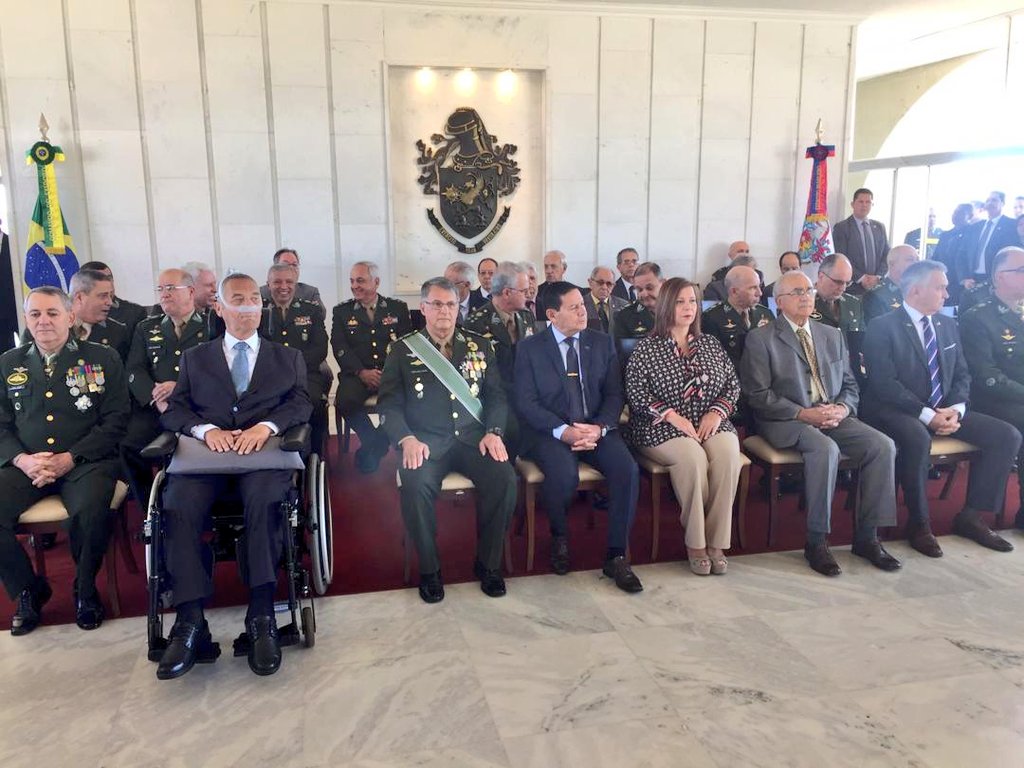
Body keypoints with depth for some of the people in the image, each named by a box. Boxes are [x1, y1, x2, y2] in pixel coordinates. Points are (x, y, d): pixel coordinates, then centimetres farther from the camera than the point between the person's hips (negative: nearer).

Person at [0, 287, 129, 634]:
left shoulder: (102, 359, 5)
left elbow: (115, 421, -1)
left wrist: (70, 458, -12)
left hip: (86, 462, -3)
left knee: (90, 512, -33)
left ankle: (85, 590, -3)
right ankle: (29, 590, 5)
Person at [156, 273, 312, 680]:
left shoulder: (288, 357, 25)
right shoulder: (195, 357, 26)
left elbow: (301, 404, 8)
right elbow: (173, 411, 13)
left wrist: (266, 425, -14)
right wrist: (206, 428, -10)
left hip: (264, 452, -1)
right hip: (206, 452, 1)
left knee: (265, 498, -35)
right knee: (179, 502, -31)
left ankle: (262, 618, -33)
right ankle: (190, 622, -29)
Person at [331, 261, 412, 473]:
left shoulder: (398, 308, 13)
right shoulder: (342, 311, 14)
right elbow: (340, 348, 2)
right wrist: (362, 372, -14)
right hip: (357, 374, 0)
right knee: (345, 400, -32)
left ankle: (371, 449, -9)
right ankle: (375, 444, -6)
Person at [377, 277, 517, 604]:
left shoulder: (479, 345, 13)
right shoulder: (402, 349, 7)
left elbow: (497, 394, 10)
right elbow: (389, 404, 1)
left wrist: (493, 431, -8)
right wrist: (407, 439, -17)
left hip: (473, 438, 2)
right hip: (426, 441, -2)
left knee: (505, 479, -26)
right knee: (415, 486, -33)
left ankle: (488, 563, -3)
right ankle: (429, 568, -8)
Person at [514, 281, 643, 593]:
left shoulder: (602, 343, 10)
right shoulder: (530, 348, 2)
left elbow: (614, 394, 6)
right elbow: (526, 403, -5)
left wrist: (599, 428, -14)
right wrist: (563, 431, -20)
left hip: (596, 428, 3)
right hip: (551, 432, -3)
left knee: (627, 469, -26)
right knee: (563, 475, -33)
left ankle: (615, 556, -10)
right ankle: (560, 538, 0)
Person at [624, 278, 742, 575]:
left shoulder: (710, 344, 16)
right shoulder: (646, 348, 3)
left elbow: (733, 383, 14)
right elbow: (635, 392, -6)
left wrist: (717, 412, -5)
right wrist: (673, 416, -16)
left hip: (711, 424, 4)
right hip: (663, 428, -3)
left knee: (728, 456, -29)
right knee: (693, 458, -34)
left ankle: (716, 541, -19)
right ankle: (695, 543, -19)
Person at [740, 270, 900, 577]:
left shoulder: (833, 335, 18)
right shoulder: (761, 338, 0)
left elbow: (850, 385, 18)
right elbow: (758, 395, -7)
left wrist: (842, 408, -5)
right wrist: (803, 414, -17)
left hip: (833, 417, 6)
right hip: (786, 423, -5)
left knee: (883, 445, -18)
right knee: (825, 448, -34)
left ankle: (867, 536, -6)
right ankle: (816, 542, -20)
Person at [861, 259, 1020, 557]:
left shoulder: (947, 324, 14)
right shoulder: (882, 327, -9)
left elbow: (962, 374, 13)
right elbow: (884, 383, -17)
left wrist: (956, 409, -8)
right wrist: (927, 415, -23)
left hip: (944, 410, 7)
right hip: (897, 411, -7)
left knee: (1007, 435, -8)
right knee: (917, 439, -39)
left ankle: (970, 516, 3)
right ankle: (919, 523, -18)